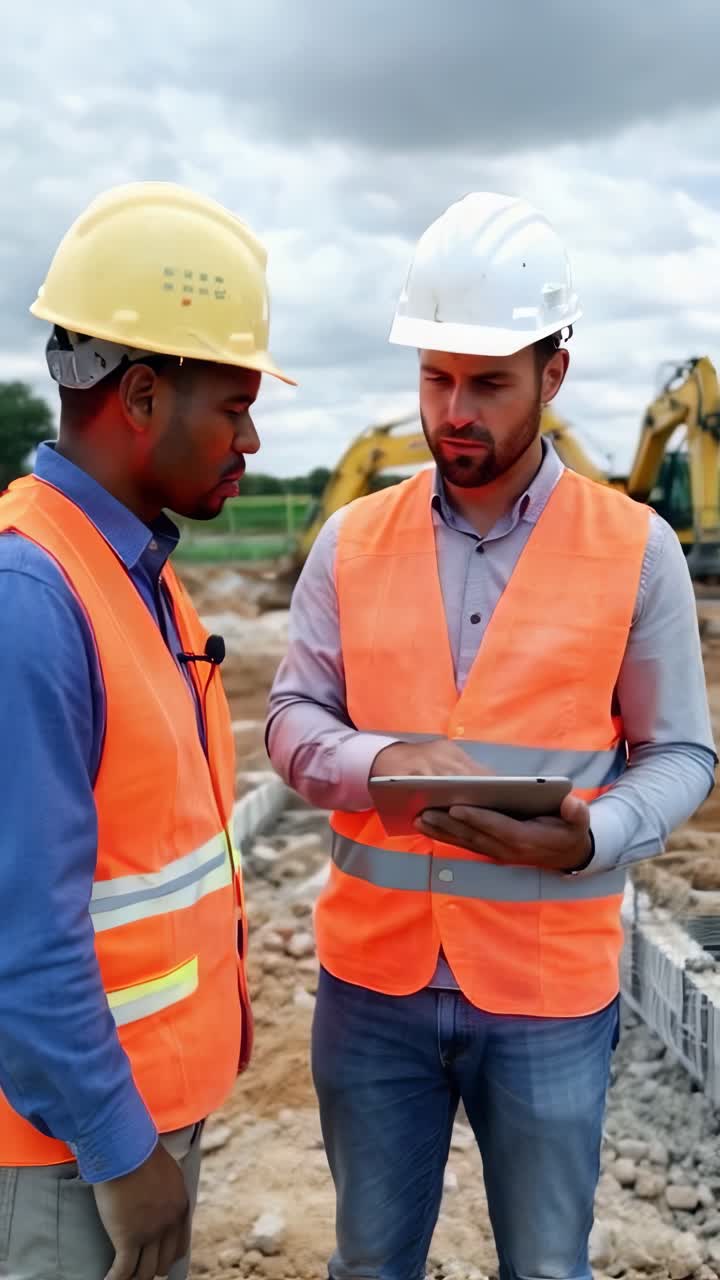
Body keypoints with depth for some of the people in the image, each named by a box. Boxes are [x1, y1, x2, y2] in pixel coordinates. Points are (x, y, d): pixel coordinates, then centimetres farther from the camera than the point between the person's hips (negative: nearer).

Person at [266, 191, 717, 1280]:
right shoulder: (352, 541, 0)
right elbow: (293, 719, 1)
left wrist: (591, 837, -23)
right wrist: (375, 763, -21)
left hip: (550, 988, -1)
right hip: (373, 974, 2)